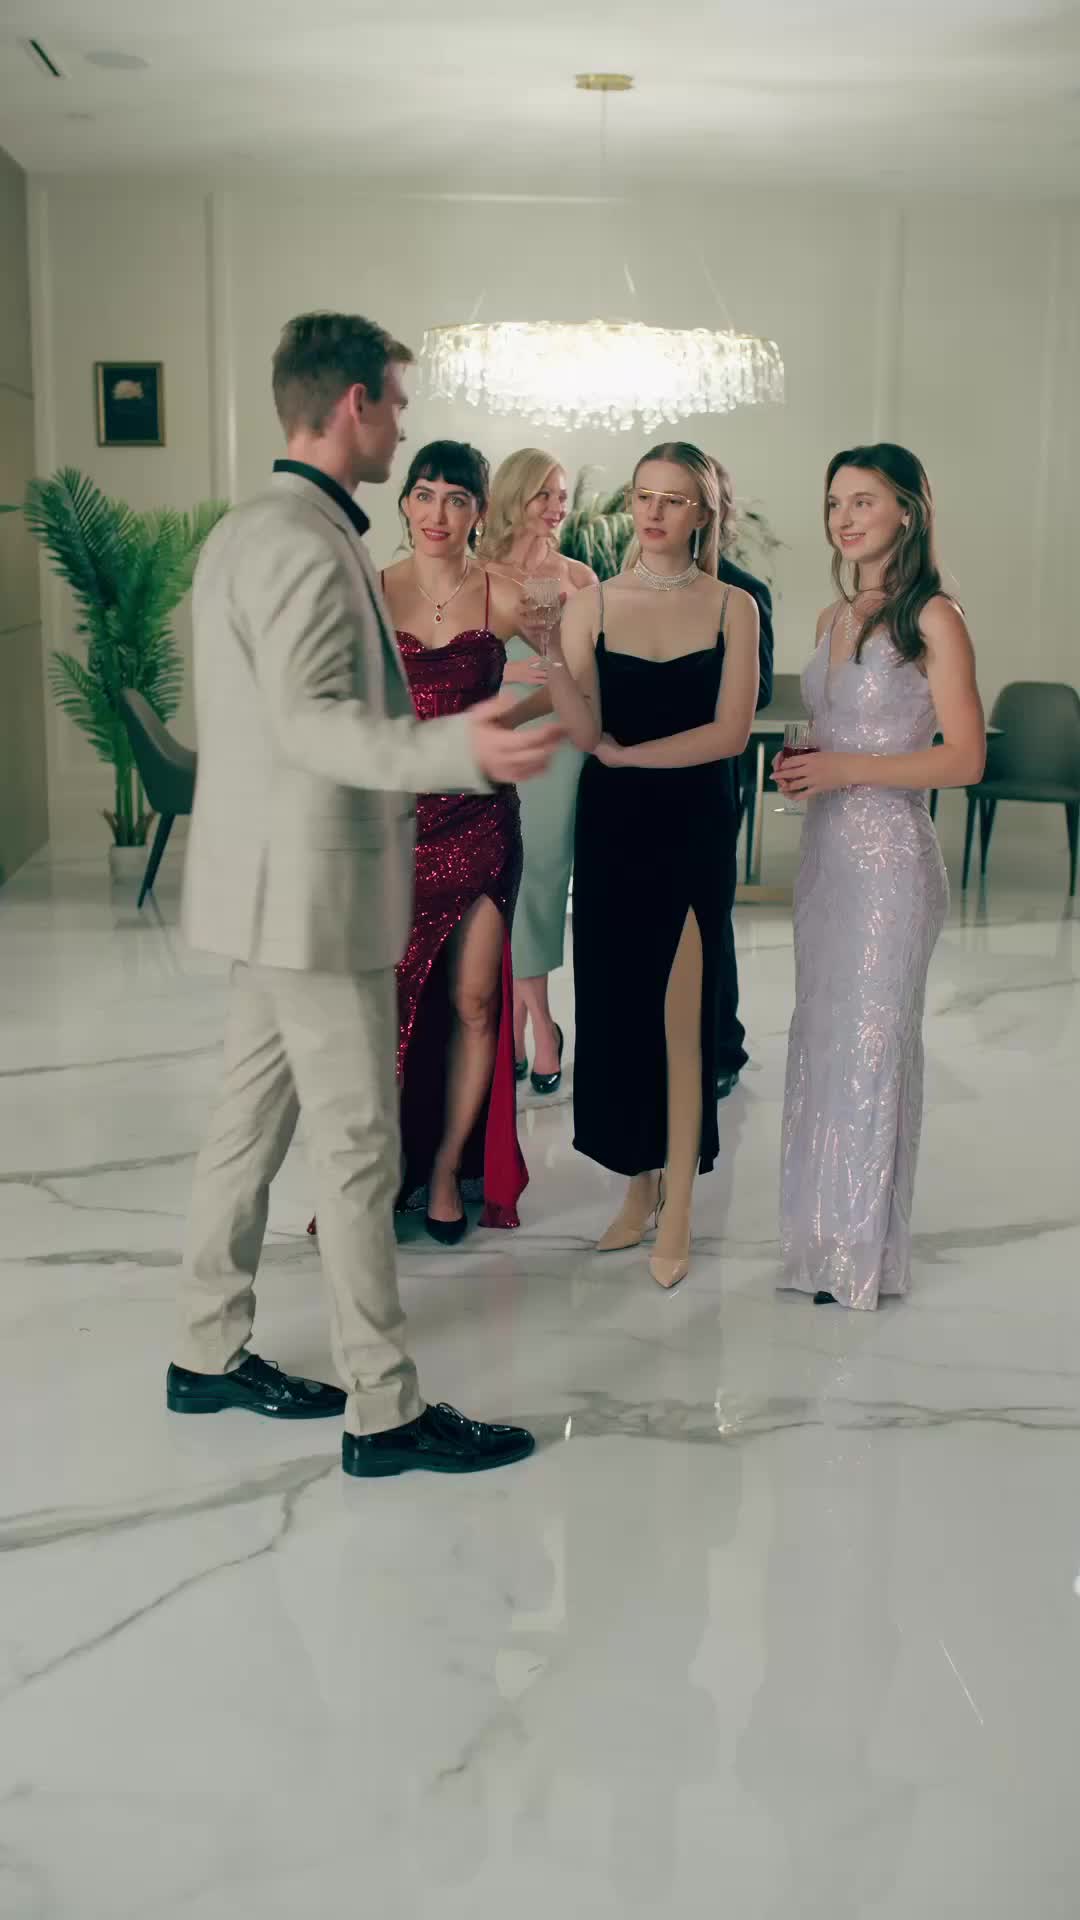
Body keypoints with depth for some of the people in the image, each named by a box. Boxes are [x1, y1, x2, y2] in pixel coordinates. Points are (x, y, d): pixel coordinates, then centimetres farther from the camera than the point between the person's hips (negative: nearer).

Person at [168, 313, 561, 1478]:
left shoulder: (247, 531, 15)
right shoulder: (307, 543, -18)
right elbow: (308, 720, -27)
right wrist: (456, 749, -39)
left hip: (273, 885, 10)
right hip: (314, 888, -10)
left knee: (252, 1119, 16)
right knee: (358, 1148, -4)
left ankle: (209, 1354, 27)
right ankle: (384, 1411, 5)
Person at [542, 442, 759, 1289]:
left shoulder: (734, 607, -1)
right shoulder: (594, 605, 2)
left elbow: (729, 732, -9)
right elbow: (583, 732, -8)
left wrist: (623, 753, -8)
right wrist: (548, 656, -23)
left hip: (694, 829, -2)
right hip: (612, 828, 2)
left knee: (679, 1016, 0)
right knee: (617, 1004, 8)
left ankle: (678, 1211, 8)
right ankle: (642, 1181, 23)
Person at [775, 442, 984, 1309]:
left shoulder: (932, 620, -10)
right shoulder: (835, 617, 12)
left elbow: (965, 757, -13)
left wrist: (846, 769, -18)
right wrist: (804, 770, 0)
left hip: (891, 856, -7)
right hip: (825, 848, 8)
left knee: (872, 1044, 0)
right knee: (819, 1036, 11)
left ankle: (865, 1249, 13)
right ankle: (821, 1235, 23)